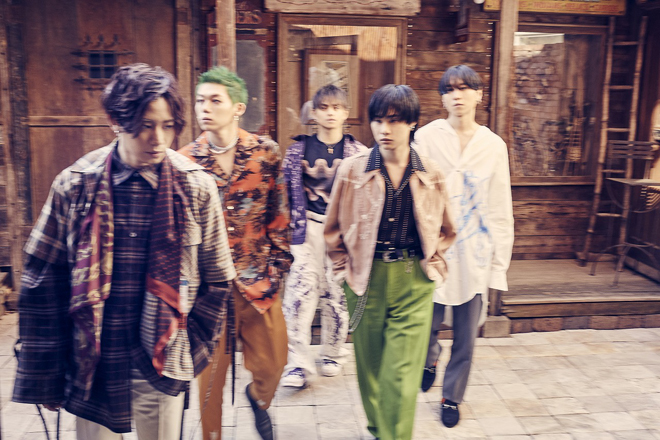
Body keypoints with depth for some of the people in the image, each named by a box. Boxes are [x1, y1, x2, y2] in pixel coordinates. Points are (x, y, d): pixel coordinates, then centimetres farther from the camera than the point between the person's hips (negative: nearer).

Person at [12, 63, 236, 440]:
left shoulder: (196, 187, -6)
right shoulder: (75, 185, -6)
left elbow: (216, 280, 2)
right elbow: (42, 281, 0)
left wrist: (189, 353, 3)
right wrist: (44, 373, 2)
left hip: (162, 367, 0)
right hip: (91, 366, 0)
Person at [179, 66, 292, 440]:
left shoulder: (266, 153, -1)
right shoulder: (185, 161, -1)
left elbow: (279, 214, 3)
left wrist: (278, 265, 1)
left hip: (258, 280, 1)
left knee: (272, 363, 10)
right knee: (210, 372, 9)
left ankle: (258, 397, 45)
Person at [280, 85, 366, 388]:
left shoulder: (357, 152, 5)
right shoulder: (299, 149, 6)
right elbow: (288, 191, 8)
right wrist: (292, 227, 5)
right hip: (309, 226, 0)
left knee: (339, 291, 4)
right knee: (301, 289, -10)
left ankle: (333, 355, 24)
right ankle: (298, 364, -5)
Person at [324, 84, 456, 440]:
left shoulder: (430, 174, 0)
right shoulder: (352, 169, -3)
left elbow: (446, 231, 15)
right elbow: (333, 230, 8)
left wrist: (429, 262, 7)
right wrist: (346, 269, 5)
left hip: (414, 282, 0)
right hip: (367, 279, 1)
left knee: (403, 374, -3)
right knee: (370, 365, 14)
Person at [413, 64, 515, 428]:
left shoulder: (493, 146, 4)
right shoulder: (426, 138, -2)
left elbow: (500, 210, 6)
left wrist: (499, 261, 3)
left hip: (474, 253, 2)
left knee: (466, 335, 9)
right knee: (427, 324, 4)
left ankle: (452, 397, 31)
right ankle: (431, 359, 41)